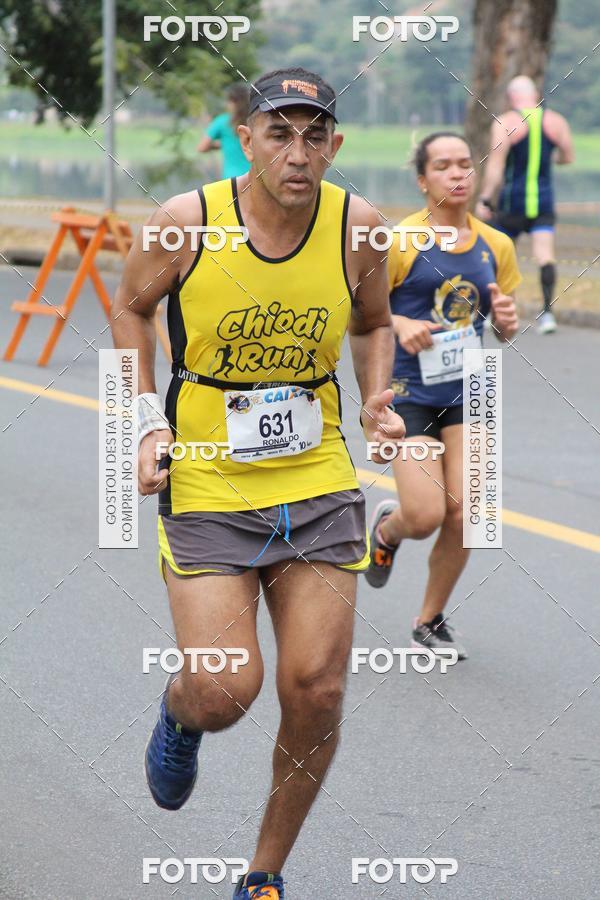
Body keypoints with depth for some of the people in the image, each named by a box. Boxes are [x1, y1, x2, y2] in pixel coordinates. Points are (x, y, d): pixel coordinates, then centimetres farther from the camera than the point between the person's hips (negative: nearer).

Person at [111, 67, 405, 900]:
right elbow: (132, 308, 7)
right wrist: (149, 423, -4)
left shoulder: (356, 225, -5)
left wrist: (377, 402, -2)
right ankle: (180, 713, 28)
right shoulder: (188, 220, -12)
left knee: (317, 694, -1)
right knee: (224, 692, -13)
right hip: (206, 487, -2)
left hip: (319, 486, 3)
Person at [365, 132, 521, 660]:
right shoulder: (400, 242, -9)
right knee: (425, 517, -12)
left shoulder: (496, 246, 5)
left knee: (461, 514, -5)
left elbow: (505, 331, 15)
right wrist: (400, 325, -22)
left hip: (468, 393, 4)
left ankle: (431, 622, 17)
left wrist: (507, 318, -8)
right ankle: (386, 528, 27)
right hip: (410, 393, -4)